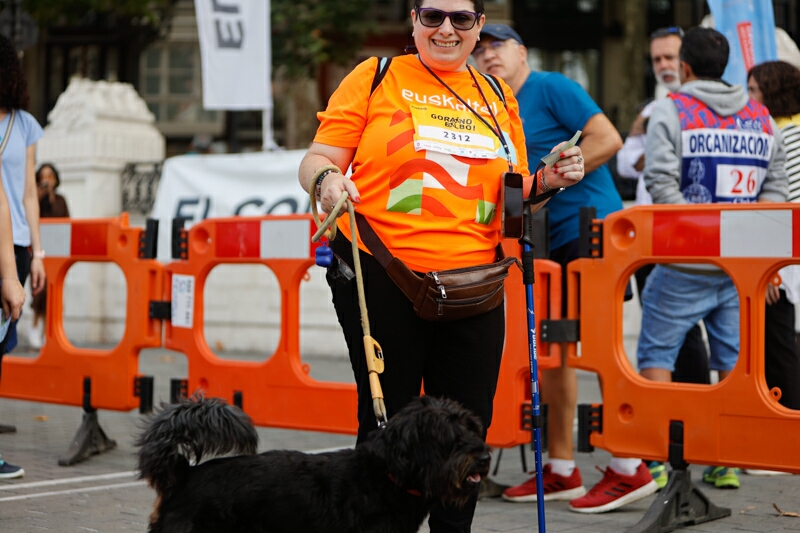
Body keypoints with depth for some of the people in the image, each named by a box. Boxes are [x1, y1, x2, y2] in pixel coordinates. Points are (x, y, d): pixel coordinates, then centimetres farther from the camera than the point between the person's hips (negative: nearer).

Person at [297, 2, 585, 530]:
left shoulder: (498, 96, 15)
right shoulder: (375, 78, 5)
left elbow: (509, 198, 21)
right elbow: (317, 160, 2)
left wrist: (545, 183, 1)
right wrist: (327, 179, -20)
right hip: (380, 278, -3)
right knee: (385, 422, 2)